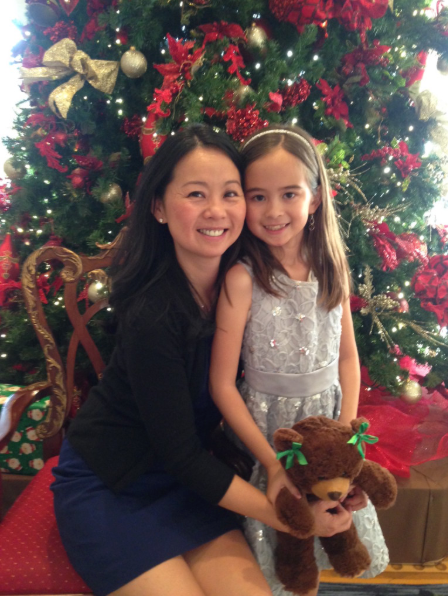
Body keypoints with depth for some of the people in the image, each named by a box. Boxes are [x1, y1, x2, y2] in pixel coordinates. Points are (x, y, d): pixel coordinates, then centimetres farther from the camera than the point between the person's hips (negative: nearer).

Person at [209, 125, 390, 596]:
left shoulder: (332, 268, -4)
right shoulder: (242, 279, -19)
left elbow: (347, 355, 5)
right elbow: (222, 385, -15)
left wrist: (348, 430, -5)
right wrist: (271, 463, -15)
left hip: (329, 415, 4)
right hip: (266, 424, -4)